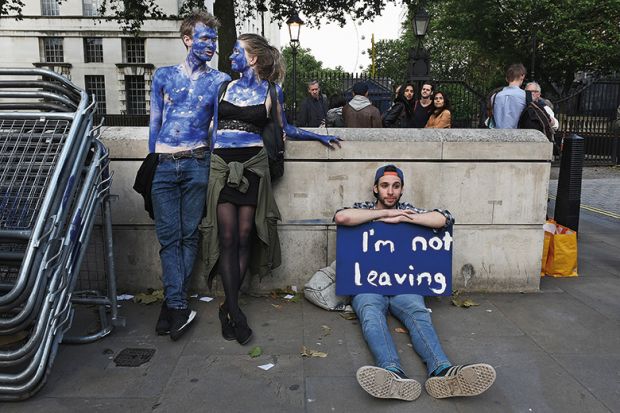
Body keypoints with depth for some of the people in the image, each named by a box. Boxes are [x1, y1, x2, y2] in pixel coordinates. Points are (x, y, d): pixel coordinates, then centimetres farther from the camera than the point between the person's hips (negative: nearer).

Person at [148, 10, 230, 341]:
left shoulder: (219, 81, 10)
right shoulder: (163, 76, 12)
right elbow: (154, 123, 12)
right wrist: (154, 160, 9)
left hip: (197, 164, 0)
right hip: (164, 165, 1)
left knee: (189, 235, 1)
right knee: (169, 236, -4)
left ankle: (172, 304, 11)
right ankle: (179, 307, -2)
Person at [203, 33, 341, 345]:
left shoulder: (271, 91, 8)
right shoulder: (226, 86, 14)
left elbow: (285, 129, 17)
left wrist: (321, 137, 19)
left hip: (252, 165, -1)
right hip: (222, 165, 1)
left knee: (244, 236, -2)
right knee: (227, 236, -6)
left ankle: (228, 308, 9)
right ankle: (234, 309, -2)